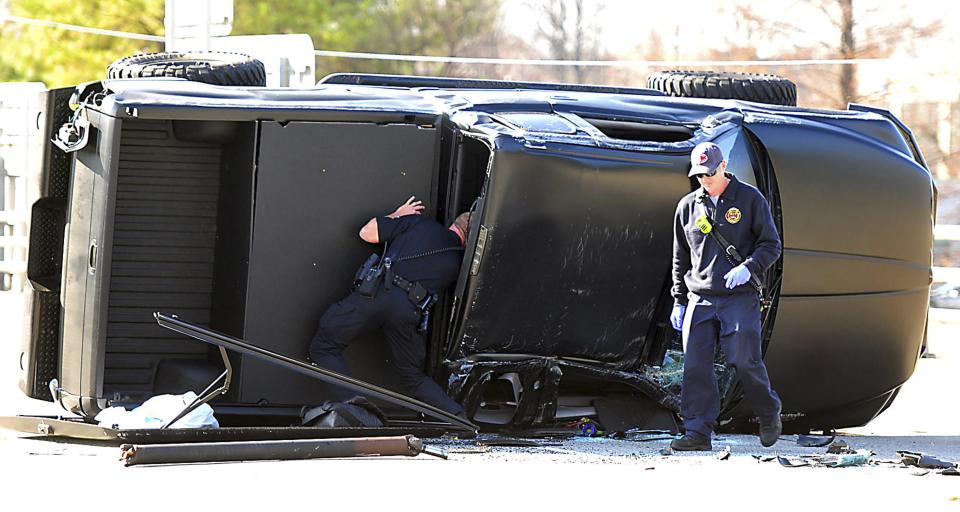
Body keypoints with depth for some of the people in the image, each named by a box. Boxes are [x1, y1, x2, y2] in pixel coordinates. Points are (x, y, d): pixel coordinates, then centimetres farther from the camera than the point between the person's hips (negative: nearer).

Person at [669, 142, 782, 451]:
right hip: (699, 298, 3)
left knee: (745, 361, -8)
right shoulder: (688, 206, 13)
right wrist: (679, 300, 15)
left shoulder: (750, 199, 3)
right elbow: (680, 258, 20)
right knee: (695, 366, -6)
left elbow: (771, 244, 2)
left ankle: (768, 414, 17)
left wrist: (749, 267, -16)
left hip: (740, 296, -3)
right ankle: (698, 431, -3)